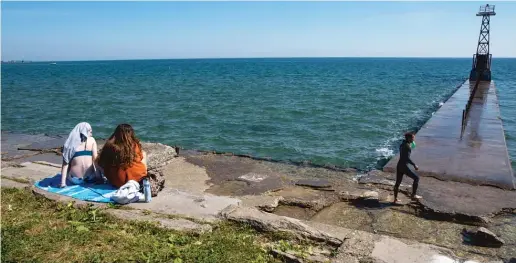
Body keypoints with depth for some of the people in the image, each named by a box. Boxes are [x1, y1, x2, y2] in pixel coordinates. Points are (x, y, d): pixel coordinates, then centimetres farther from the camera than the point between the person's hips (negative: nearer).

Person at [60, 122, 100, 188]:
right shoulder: (92, 140, 1)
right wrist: (98, 177, -2)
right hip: (90, 178, -1)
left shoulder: (70, 143, 1)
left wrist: (63, 183, -2)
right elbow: (95, 159, -5)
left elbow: (65, 164, -3)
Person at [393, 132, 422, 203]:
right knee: (416, 178, 7)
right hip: (404, 166, -9)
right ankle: (413, 195, 12)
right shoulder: (408, 146, -16)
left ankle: (395, 199, 22)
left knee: (398, 182, 14)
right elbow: (407, 158, -23)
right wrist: (414, 165, -18)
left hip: (399, 166, 9)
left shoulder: (402, 144, 10)